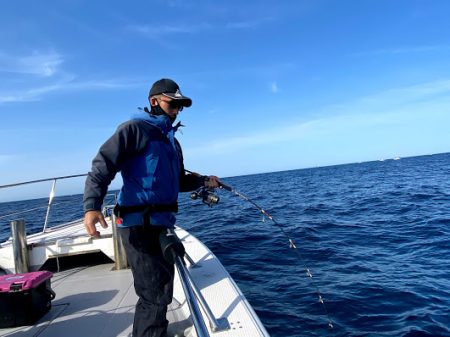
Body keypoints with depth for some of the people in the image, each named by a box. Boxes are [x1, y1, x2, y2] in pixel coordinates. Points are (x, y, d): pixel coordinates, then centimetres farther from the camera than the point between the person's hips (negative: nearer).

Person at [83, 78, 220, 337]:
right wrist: (91, 205, -30)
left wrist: (203, 181, 12)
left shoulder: (172, 141, 20)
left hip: (162, 224, 10)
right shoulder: (135, 129, -7)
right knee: (156, 294, -7)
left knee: (160, 291, 23)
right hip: (140, 224, -9)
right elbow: (102, 166, -17)